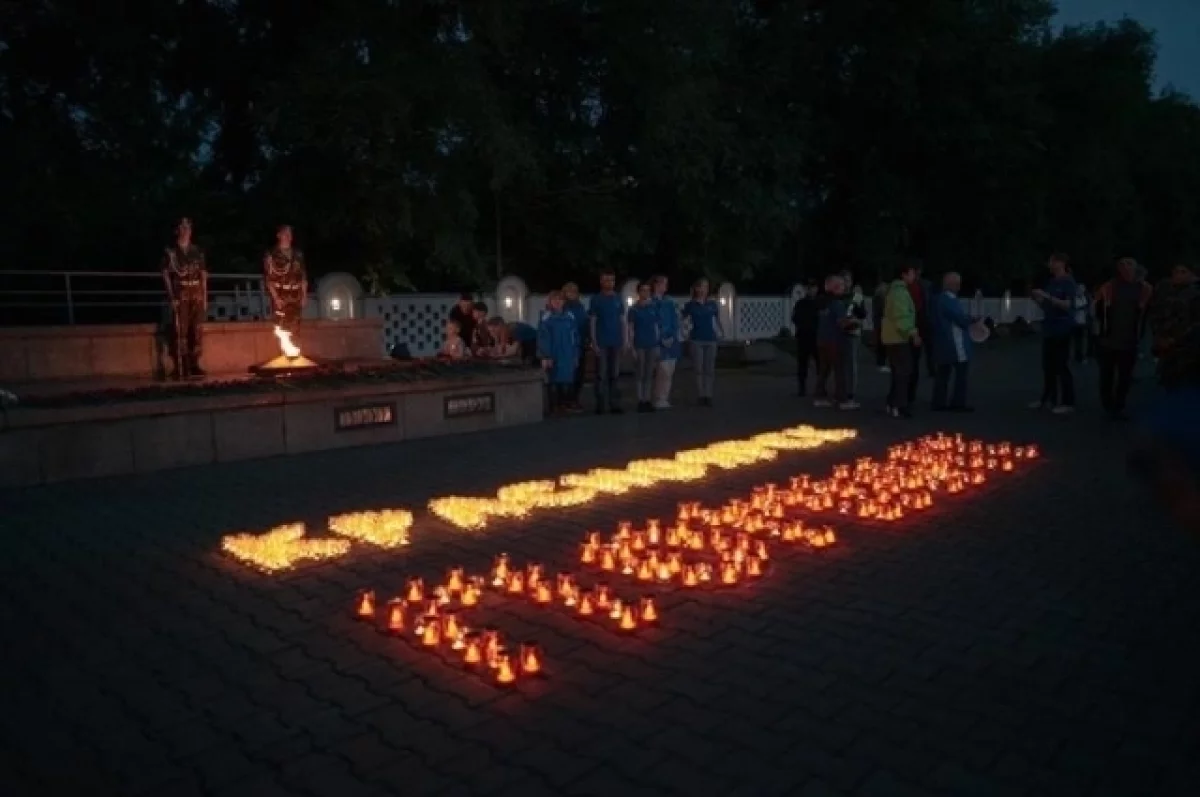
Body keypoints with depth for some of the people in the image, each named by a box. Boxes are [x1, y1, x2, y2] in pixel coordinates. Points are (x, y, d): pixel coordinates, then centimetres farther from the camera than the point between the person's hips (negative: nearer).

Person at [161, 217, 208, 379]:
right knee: (180, 331, -9)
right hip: (179, 295, -4)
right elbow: (166, 275, -1)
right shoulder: (170, 251, 4)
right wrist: (171, 297, -11)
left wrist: (205, 297, 6)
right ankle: (181, 369, -11)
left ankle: (194, 365, 7)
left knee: (197, 331, 1)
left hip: (197, 294, 4)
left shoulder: (198, 251, 15)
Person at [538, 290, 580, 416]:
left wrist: (576, 354, 5)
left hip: (568, 356, 3)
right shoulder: (546, 319, -4)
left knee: (567, 381, 4)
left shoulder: (570, 318, 6)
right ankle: (554, 407, 7)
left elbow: (575, 337, 9)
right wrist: (545, 357, -12)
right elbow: (542, 339, -6)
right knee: (554, 381, 1)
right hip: (553, 356, -3)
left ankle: (566, 405, 14)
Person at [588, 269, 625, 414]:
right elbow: (592, 322, -1)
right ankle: (601, 405, 2)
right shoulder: (596, 299, 1)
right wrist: (594, 342, -8)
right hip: (602, 343, -3)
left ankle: (615, 404, 11)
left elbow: (622, 320, 11)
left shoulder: (618, 299, 10)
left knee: (615, 374, 7)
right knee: (601, 375, -3)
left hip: (616, 342, 3)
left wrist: (625, 339, 4)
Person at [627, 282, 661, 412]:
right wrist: (632, 347, -9)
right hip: (640, 345, -3)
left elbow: (657, 326, 10)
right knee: (640, 374, 2)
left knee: (650, 374, 6)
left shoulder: (654, 307, 8)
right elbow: (630, 329, -2)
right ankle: (641, 401, 5)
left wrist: (659, 343, 5)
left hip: (653, 345, 3)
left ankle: (648, 401, 11)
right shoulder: (633, 309, 0)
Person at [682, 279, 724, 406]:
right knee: (699, 369, -1)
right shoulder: (690, 304, 0)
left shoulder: (713, 303, 6)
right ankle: (701, 396, 4)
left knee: (709, 369, 3)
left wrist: (721, 332, 2)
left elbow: (718, 319, 14)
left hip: (711, 339, 2)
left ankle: (708, 396, 8)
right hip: (697, 340, -2)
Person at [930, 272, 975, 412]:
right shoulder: (950, 301, -18)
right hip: (955, 344, -9)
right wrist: (973, 320, 4)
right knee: (961, 372, -2)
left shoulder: (938, 299, 13)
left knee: (943, 374, 9)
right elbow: (962, 319, -18)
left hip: (942, 343, 10)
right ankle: (958, 403, -1)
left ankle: (939, 403, 10)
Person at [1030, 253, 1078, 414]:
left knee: (1062, 366, -6)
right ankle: (1047, 399, 17)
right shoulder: (1051, 282, 13)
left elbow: (1067, 305, -16)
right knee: (1048, 365, 9)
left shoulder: (1069, 281, -7)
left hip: (1062, 328, -7)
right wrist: (1036, 297, -1)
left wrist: (1046, 296, -22)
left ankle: (1068, 403, -2)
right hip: (1049, 328, 7)